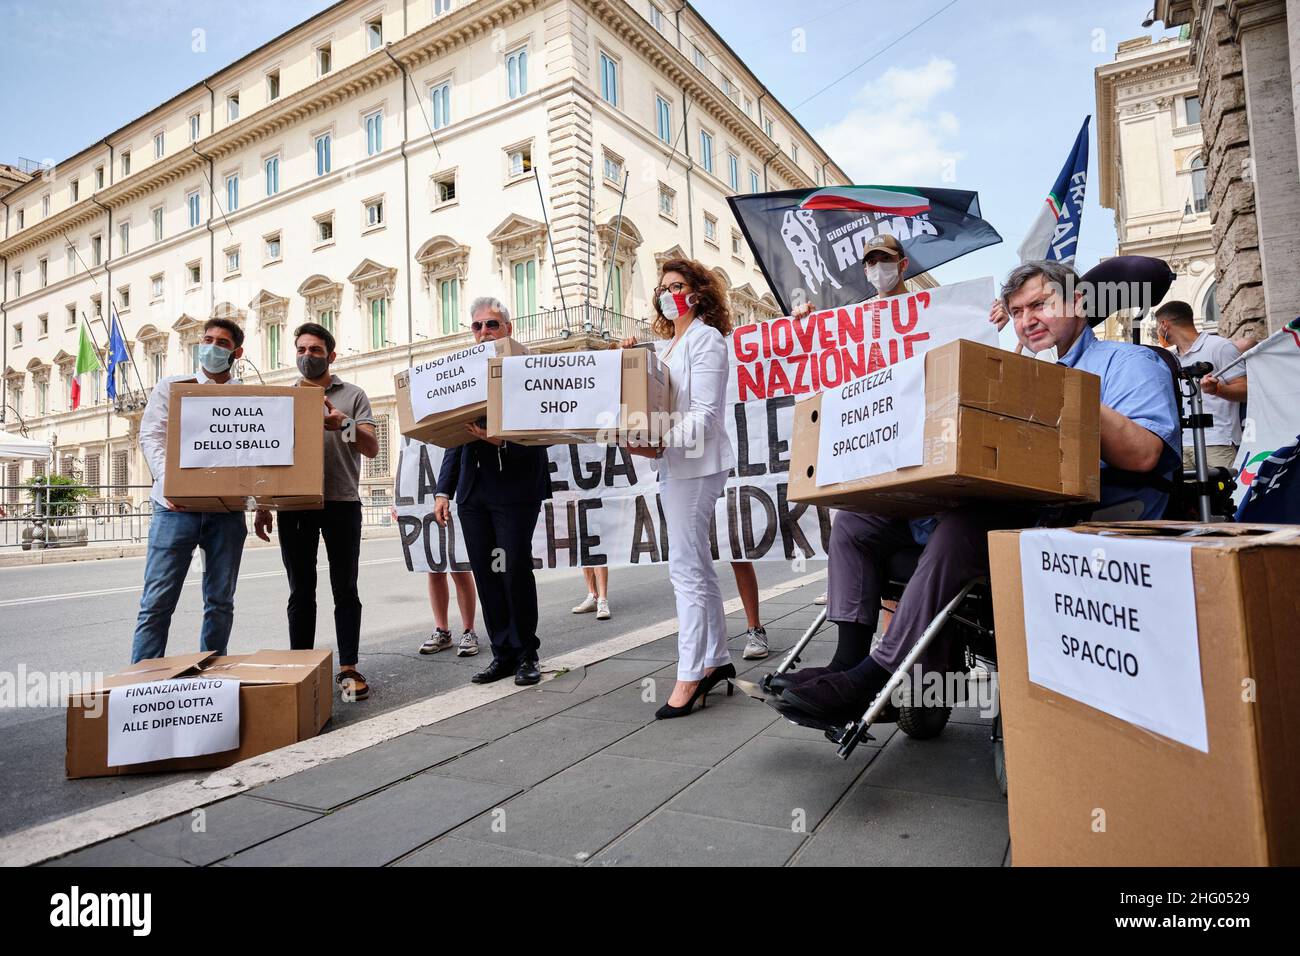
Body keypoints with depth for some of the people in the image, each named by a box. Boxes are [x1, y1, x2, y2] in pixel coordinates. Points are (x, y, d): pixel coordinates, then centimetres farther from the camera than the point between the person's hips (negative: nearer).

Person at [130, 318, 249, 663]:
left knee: (220, 602, 6)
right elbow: (151, 437, 2)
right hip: (176, 505, -1)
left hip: (227, 509, 2)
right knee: (158, 600, -4)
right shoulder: (171, 387, 13)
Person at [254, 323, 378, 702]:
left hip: (341, 503, -2)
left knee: (345, 589, 0)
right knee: (301, 591, 6)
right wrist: (263, 507, 11)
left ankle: (348, 669, 6)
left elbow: (372, 448, -1)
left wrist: (344, 425, -20)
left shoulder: (352, 395, 8)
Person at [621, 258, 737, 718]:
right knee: (698, 567, 13)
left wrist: (660, 443, -25)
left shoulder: (705, 339, -5)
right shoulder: (662, 345, 19)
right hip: (673, 464, 9)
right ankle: (717, 659, 23)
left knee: (686, 568, -9)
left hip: (696, 463, -9)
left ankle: (690, 675, -2)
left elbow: (705, 413, -14)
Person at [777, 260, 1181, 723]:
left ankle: (874, 676, -35)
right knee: (856, 518, -2)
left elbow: (1144, 455, -10)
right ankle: (848, 660, -14)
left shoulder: (1127, 362, 9)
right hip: (998, 509, 8)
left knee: (963, 524, -40)